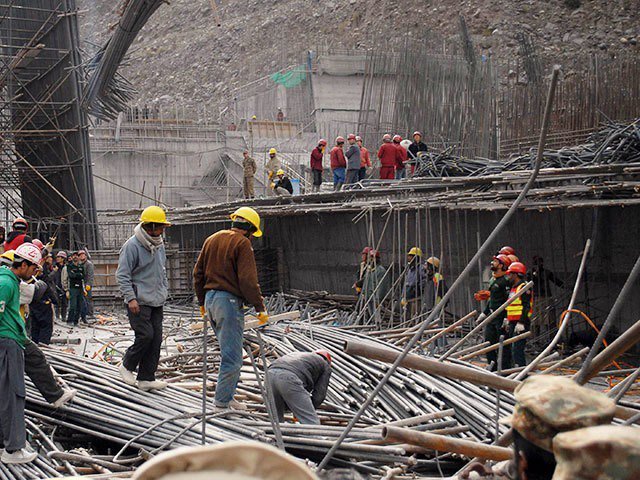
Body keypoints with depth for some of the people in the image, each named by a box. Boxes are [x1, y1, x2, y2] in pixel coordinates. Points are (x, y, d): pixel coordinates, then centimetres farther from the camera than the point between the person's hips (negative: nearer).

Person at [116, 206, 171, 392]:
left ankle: (146, 378, 8)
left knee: (156, 338, 3)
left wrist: (164, 290, 19)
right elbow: (122, 275, -14)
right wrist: (131, 298, -19)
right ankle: (127, 366, 10)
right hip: (139, 302, -8)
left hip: (157, 302, 8)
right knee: (145, 335, -14)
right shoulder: (132, 246, -12)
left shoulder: (159, 245, 13)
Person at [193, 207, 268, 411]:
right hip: (229, 301, -9)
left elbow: (198, 273, 18)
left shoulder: (212, 239, 15)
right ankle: (222, 402, -2)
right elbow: (248, 280, -17)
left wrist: (202, 302, 26)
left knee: (230, 351, 18)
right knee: (232, 356, -4)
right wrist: (260, 308, -11)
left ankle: (227, 396, 20)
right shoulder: (242, 243, -9)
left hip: (210, 299, 9)